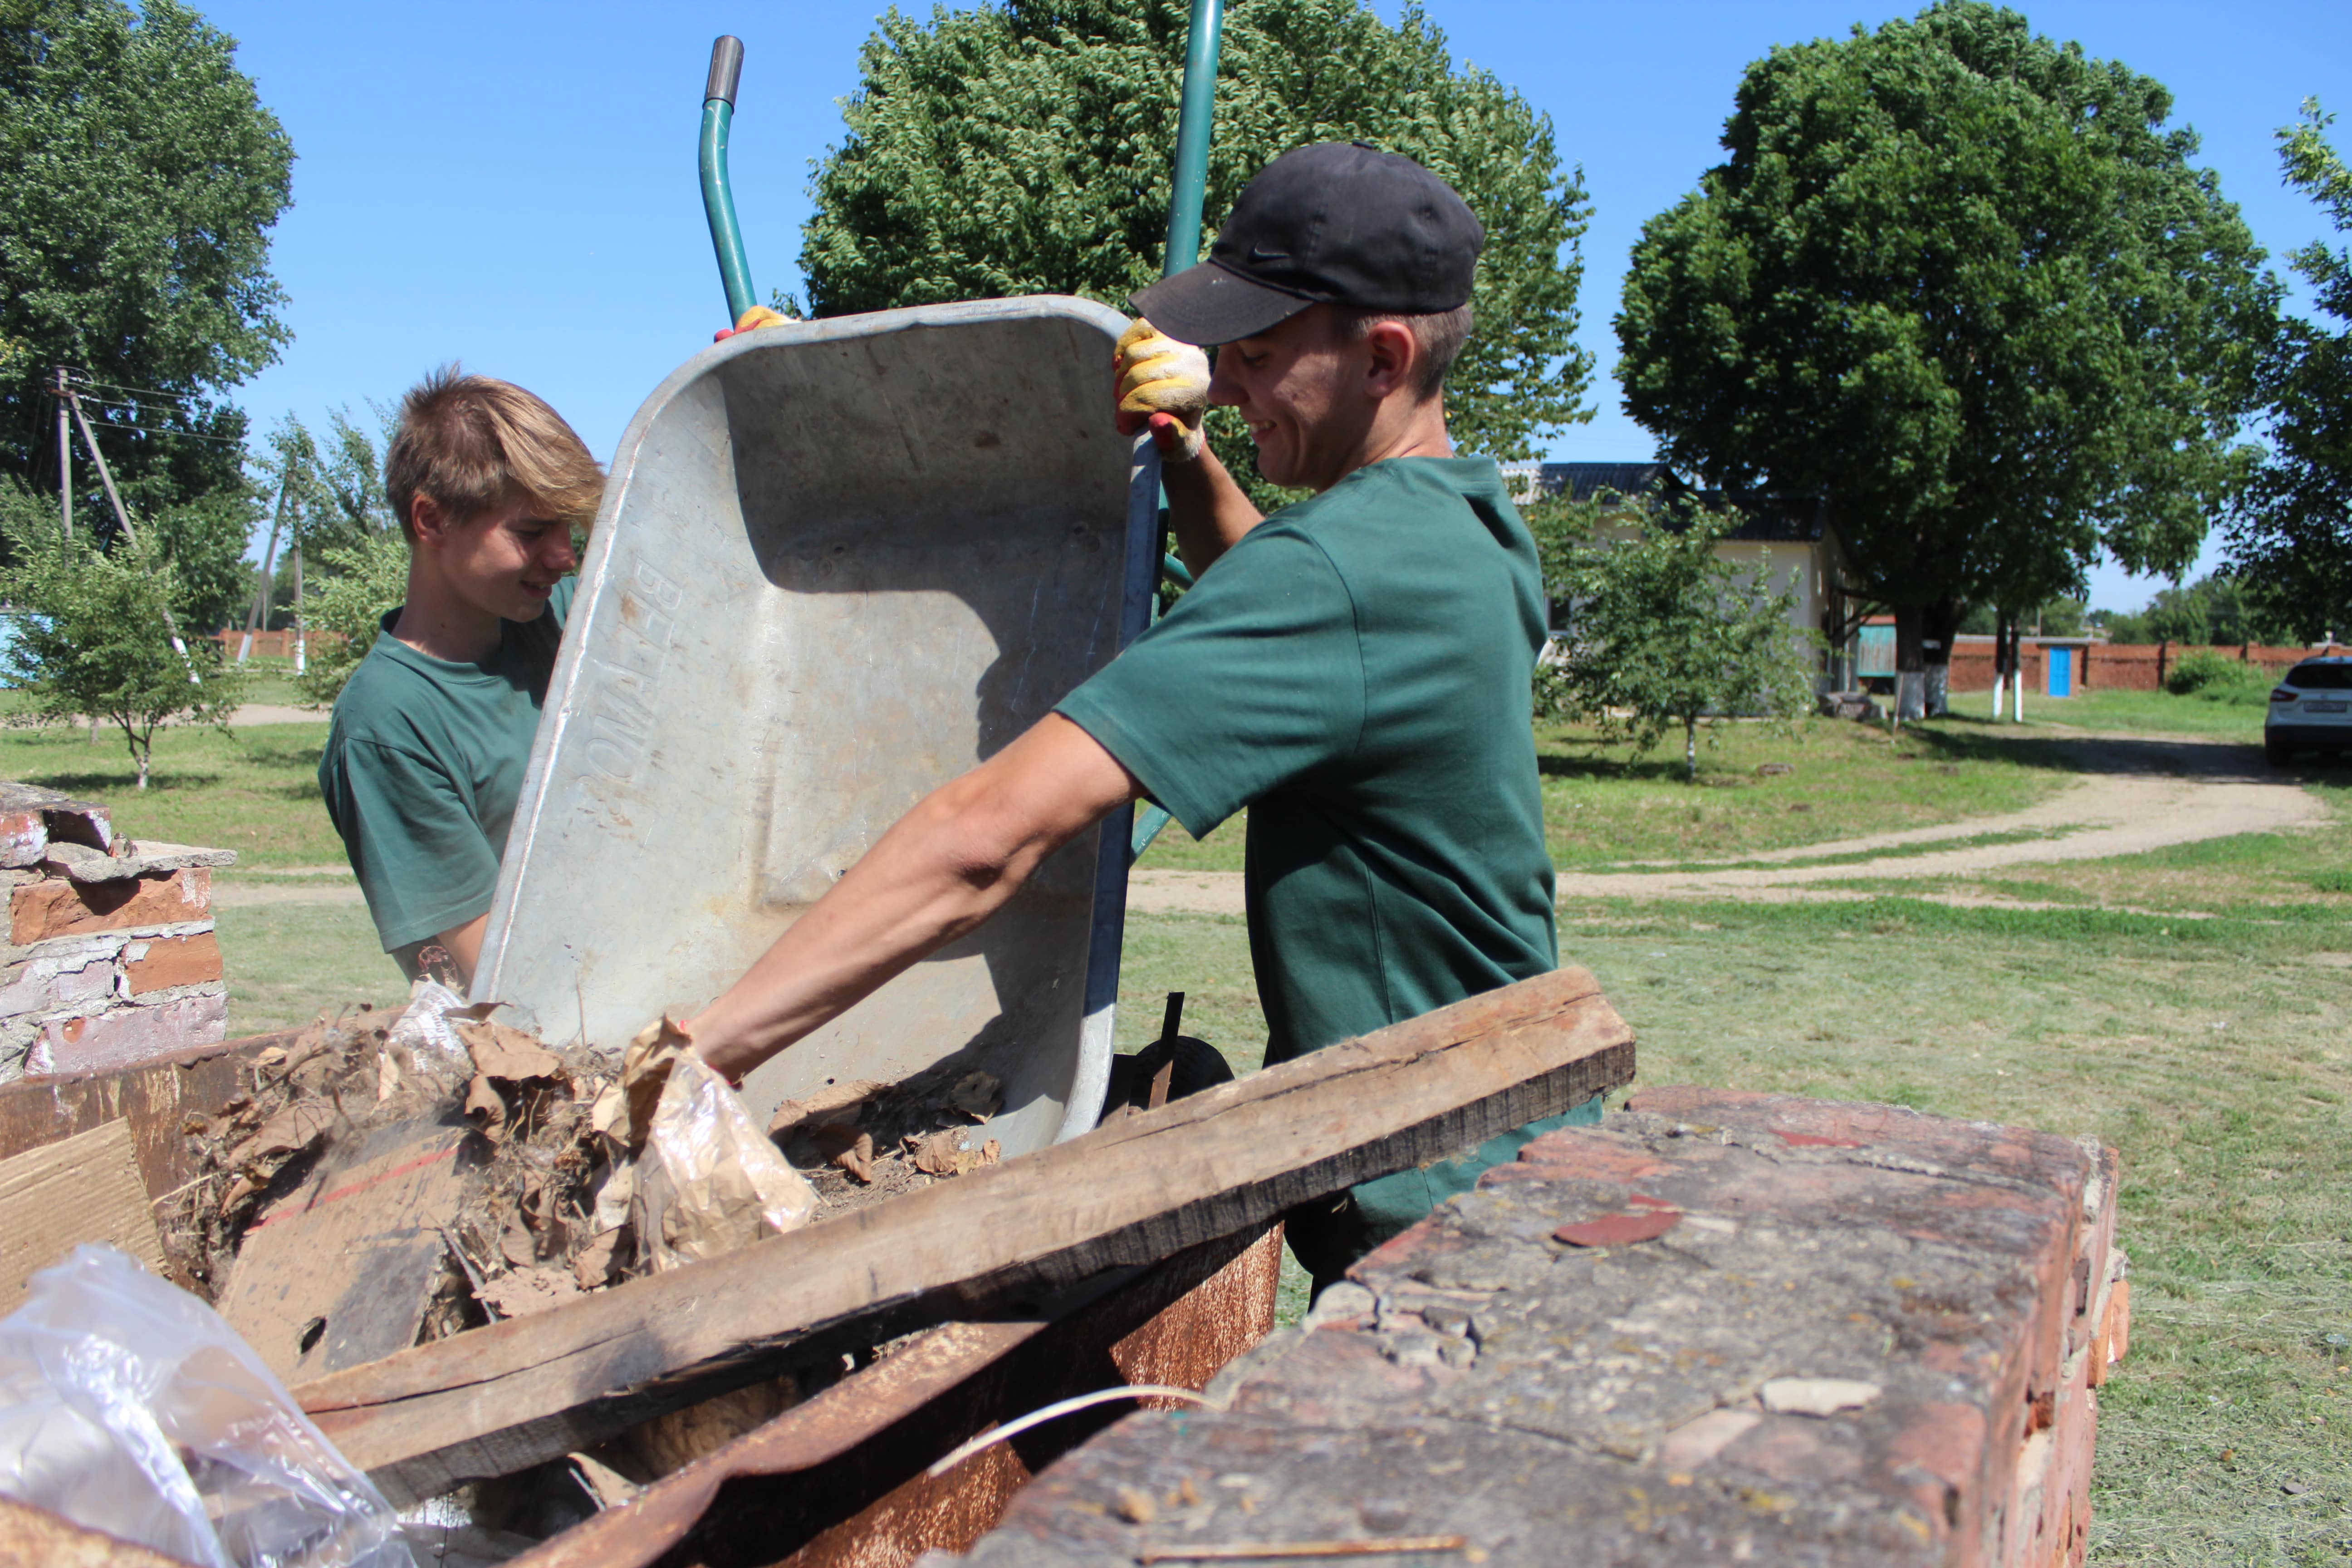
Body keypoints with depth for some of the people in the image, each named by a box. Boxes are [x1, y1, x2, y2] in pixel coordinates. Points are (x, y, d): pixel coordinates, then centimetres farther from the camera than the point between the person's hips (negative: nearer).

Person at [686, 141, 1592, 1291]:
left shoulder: (1350, 564, -28)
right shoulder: (1464, 519, 3)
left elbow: (986, 837, -35)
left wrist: (694, 1052, -33)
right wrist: (1187, 461, 8)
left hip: (1437, 1211, -10)